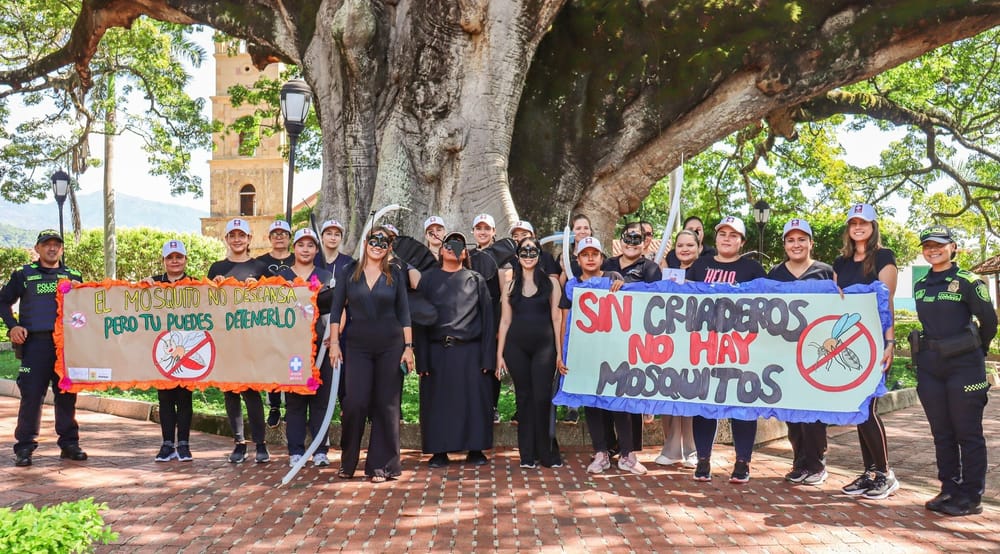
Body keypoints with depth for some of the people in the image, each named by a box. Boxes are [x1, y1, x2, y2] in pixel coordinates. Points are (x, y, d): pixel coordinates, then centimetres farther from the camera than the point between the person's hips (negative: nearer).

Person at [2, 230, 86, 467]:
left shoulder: (74, 276, 15)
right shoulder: (24, 275, 9)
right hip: (35, 343, -2)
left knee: (67, 395, 6)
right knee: (31, 395, -4)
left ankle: (69, 443, 14)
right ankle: (24, 447, 5)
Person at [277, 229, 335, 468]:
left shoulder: (326, 277, 11)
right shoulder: (281, 277, 12)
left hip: (320, 342, 0)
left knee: (320, 397, 1)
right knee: (294, 399, 2)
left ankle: (321, 450, 7)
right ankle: (296, 451, 9)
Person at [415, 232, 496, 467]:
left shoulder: (476, 280, 10)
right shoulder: (428, 278, 10)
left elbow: (487, 319, 5)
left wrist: (488, 357, -5)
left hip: (470, 351, 0)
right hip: (437, 350, 0)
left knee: (474, 399, 1)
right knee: (438, 401, 3)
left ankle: (475, 450, 12)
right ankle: (439, 451, 12)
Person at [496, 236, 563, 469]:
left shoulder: (551, 282, 5)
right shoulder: (511, 285, 11)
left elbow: (556, 317, 2)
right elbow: (505, 320, 10)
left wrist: (559, 351, -4)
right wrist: (499, 354, 5)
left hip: (544, 345, -2)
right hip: (516, 346, 2)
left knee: (542, 398, -6)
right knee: (524, 398, 6)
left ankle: (547, 452, 7)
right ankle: (527, 454, 12)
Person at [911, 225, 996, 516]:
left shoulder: (967, 282, -7)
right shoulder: (920, 285, 10)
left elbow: (989, 320, -3)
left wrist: (976, 351, 9)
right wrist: (933, 348, 14)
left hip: (963, 366, -6)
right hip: (929, 366, 6)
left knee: (968, 434, 0)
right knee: (941, 433, 10)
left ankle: (971, 496, 7)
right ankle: (949, 490, 19)